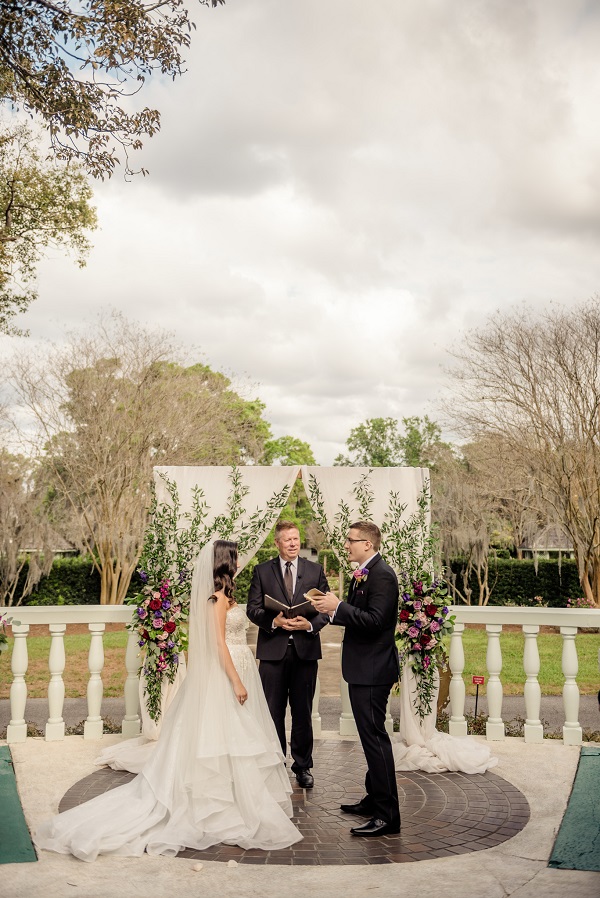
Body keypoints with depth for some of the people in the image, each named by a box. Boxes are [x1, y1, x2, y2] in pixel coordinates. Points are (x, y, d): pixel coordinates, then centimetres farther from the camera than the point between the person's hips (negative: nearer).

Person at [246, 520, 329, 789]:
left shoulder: (315, 571, 6)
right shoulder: (262, 571, 4)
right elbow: (252, 608, 0)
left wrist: (311, 624, -14)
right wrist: (274, 621, -17)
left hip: (306, 648, 1)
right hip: (273, 649, -1)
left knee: (303, 712, 9)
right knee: (273, 712, 6)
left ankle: (302, 767, 22)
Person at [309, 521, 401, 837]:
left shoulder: (381, 575, -17)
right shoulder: (362, 574, 15)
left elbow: (375, 620, -25)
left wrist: (338, 607, -22)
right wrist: (333, 609, 1)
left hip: (372, 671, -11)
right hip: (364, 670, 11)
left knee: (375, 738, -7)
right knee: (371, 737, 19)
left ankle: (387, 815, -2)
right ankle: (374, 799, 31)